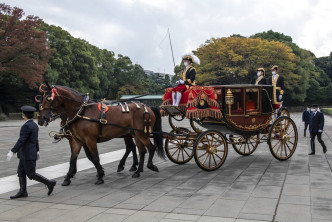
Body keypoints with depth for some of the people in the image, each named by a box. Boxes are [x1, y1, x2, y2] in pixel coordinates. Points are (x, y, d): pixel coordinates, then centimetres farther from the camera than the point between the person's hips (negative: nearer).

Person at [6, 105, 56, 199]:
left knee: (31, 174, -2)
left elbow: (21, 141, -24)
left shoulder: (26, 126, -20)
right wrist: (37, 151, 29)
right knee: (21, 172, 12)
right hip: (25, 155, 9)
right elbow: (36, 140, 19)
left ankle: (49, 183, 2)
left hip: (28, 155, -9)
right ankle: (22, 191, 16)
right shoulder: (34, 125, 9)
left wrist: (12, 152, -22)